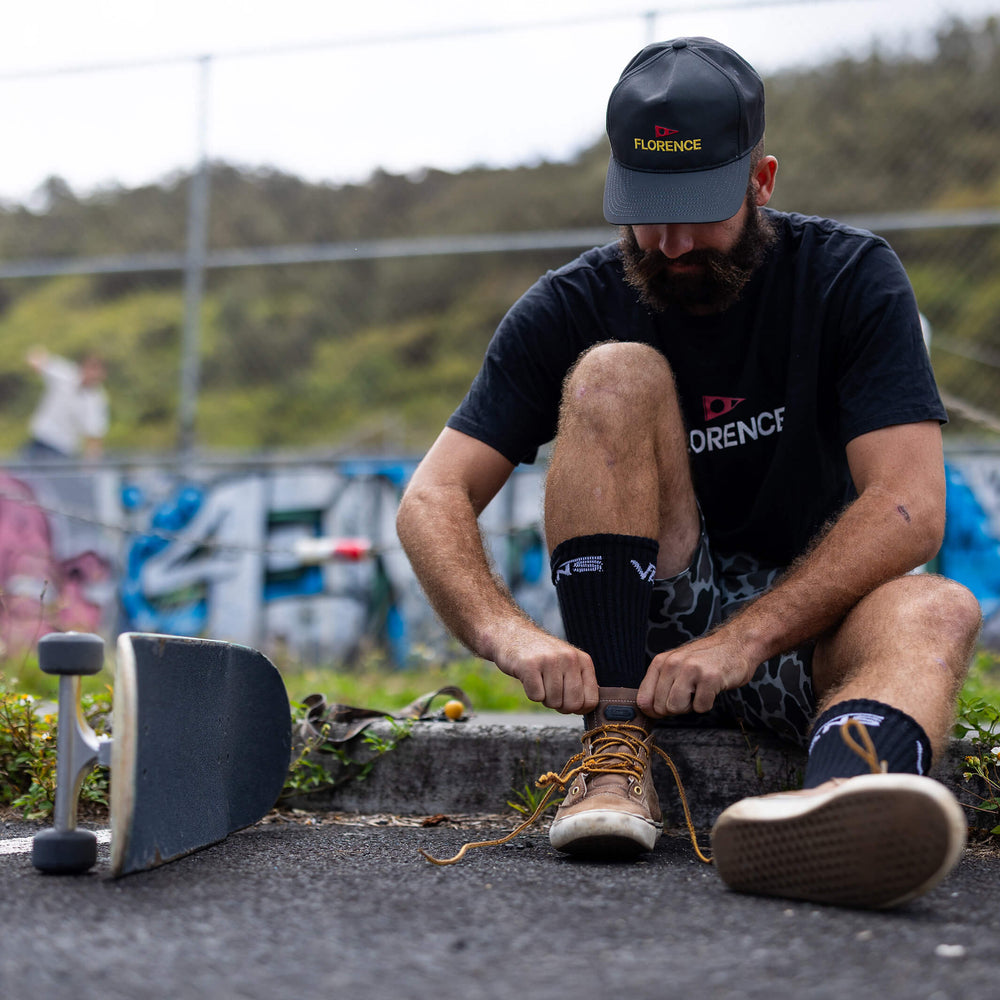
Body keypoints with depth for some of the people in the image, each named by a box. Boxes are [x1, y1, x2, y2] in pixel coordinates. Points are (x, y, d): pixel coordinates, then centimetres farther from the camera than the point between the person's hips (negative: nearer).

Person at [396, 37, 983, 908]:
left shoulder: (851, 280, -7)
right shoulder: (572, 308, -5)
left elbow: (910, 508, -19)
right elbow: (431, 503, -12)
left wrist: (744, 639, -32)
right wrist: (508, 634, -32)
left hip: (808, 634, 0)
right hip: (638, 632, 1)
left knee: (938, 611, -33)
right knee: (616, 376, -21)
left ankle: (834, 804, -70)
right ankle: (618, 748, -31)